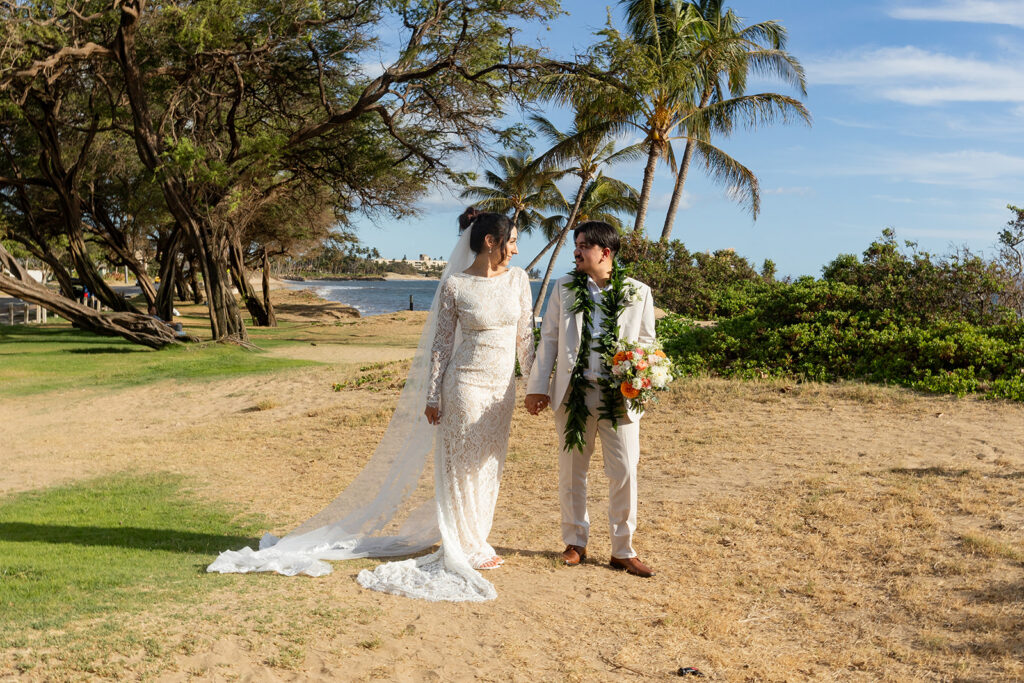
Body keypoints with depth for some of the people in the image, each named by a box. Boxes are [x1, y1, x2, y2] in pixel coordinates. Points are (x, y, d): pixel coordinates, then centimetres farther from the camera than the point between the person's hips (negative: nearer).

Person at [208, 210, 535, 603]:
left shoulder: (518, 279, 4)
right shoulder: (454, 286, -8)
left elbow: (526, 336, 8)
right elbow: (440, 345, -5)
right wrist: (432, 397, -5)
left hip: (502, 388, 5)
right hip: (465, 387, -5)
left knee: (487, 467, 13)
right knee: (459, 466, 3)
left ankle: (474, 543, 28)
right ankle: (465, 550, 17)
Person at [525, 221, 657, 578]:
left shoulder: (638, 292, 2)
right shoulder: (564, 288, 6)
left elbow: (646, 342, 8)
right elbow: (549, 337, 8)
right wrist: (538, 387, 3)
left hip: (620, 396, -1)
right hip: (573, 393, 1)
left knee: (624, 472, 1)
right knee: (571, 471, 10)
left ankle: (623, 550, 15)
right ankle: (575, 542, 26)